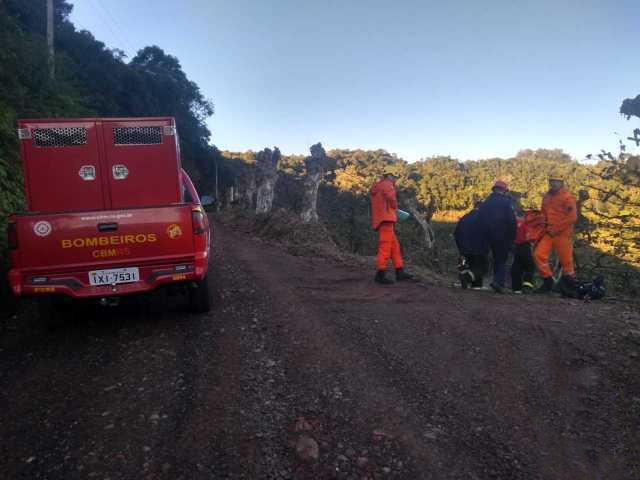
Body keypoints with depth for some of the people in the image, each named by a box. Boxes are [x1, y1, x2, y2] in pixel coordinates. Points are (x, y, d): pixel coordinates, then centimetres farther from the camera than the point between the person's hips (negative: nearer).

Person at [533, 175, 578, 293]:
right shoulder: (547, 197, 14)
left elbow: (572, 217, -13)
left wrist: (556, 229, -14)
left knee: (566, 260, 1)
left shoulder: (567, 197, -6)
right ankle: (548, 282, 5)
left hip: (563, 234, -6)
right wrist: (544, 225, 9)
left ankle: (570, 284, 18)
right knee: (538, 255, -6)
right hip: (548, 233, 6)